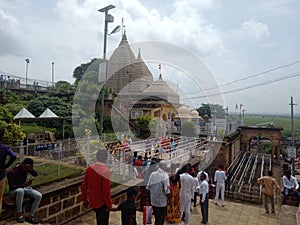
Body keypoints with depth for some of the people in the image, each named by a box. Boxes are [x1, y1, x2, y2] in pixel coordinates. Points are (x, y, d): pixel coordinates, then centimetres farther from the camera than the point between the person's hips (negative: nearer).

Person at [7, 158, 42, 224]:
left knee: (39, 196, -19)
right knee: (20, 191, -42)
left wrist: (31, 169, -29)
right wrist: (24, 184, -39)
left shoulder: (25, 168, -5)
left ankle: (29, 216, -10)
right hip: (14, 191, -5)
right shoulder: (11, 172, -20)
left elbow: (35, 175, -10)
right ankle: (19, 214, -27)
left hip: (25, 188, 5)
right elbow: (11, 187, -24)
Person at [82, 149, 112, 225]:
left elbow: (84, 186, 2)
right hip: (102, 203, -6)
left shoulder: (89, 168, -5)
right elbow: (106, 190, -24)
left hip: (92, 201, 6)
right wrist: (109, 204, -11)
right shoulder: (106, 171, -25)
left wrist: (85, 200, 14)